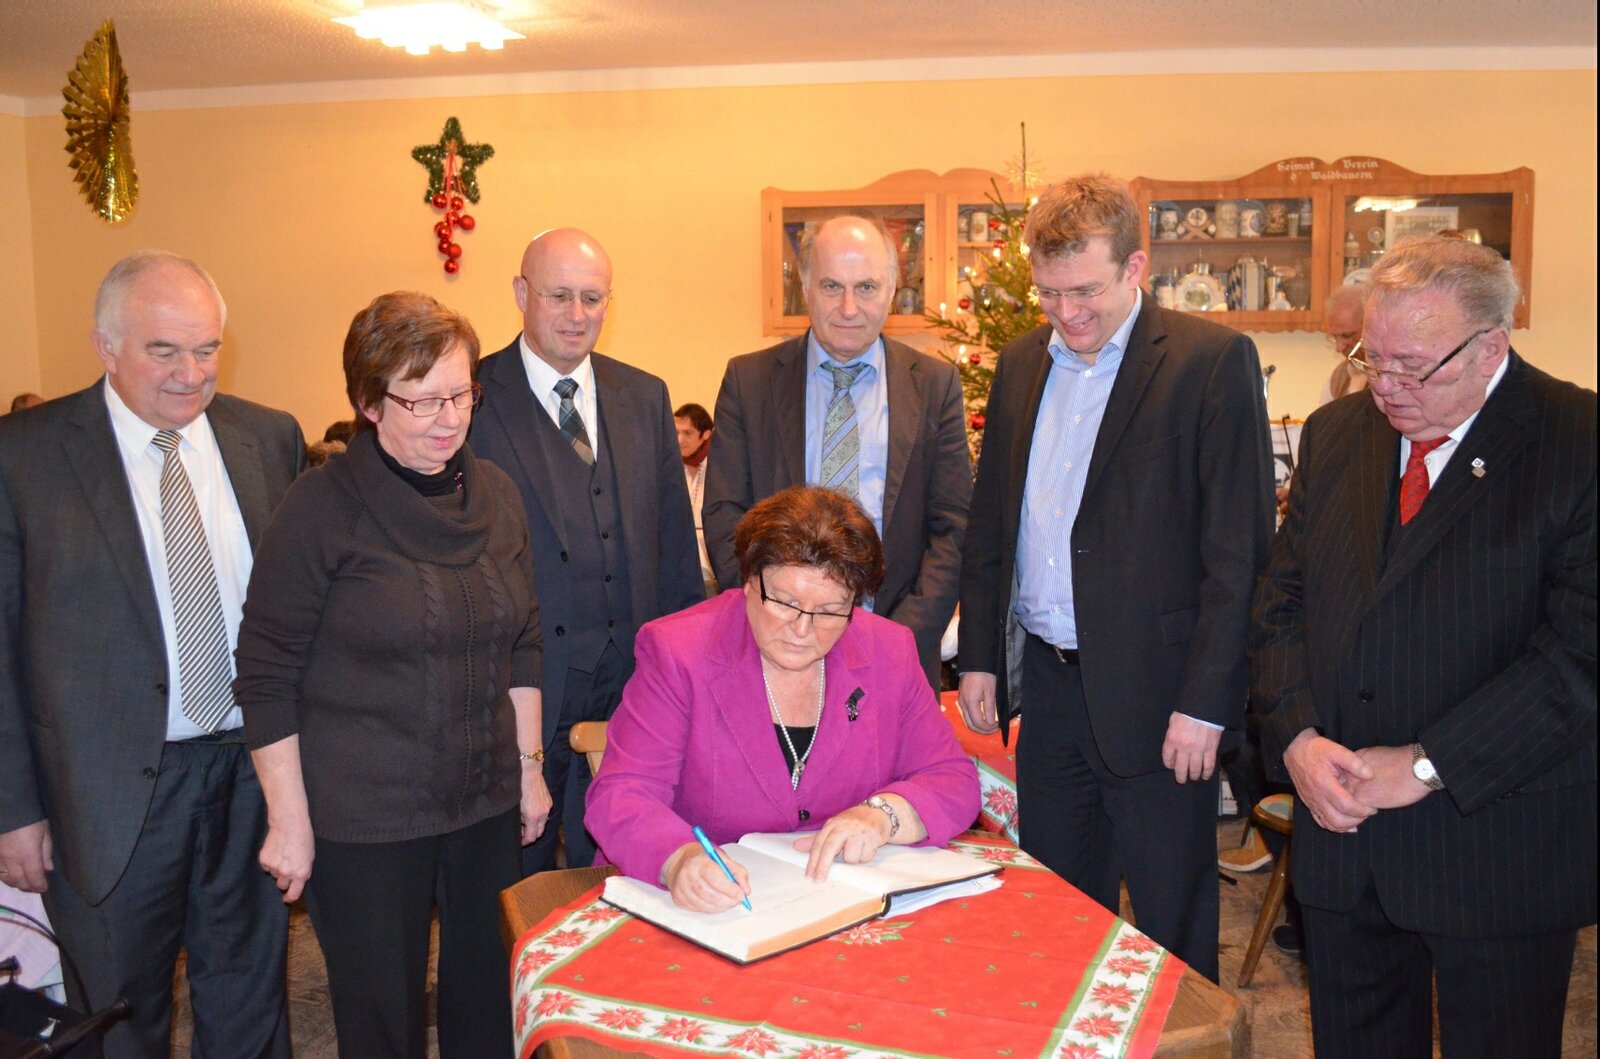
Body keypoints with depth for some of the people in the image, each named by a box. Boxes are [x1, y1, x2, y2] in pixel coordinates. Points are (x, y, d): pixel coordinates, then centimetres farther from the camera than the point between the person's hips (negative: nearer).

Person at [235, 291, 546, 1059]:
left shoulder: (494, 493, 4)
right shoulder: (323, 507, -11)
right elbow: (265, 677, -9)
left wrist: (528, 764, 10)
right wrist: (289, 818, -9)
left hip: (486, 805, 4)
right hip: (361, 822, -4)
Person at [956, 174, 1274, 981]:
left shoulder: (1213, 360, -8)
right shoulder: (1021, 363, 10)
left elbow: (1239, 548, -11)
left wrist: (1206, 702, -14)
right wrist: (979, 656, 9)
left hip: (1154, 693, -5)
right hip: (1044, 682, 5)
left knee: (1171, 925, 8)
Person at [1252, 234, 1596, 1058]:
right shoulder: (1335, 433, 6)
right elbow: (1280, 597, 7)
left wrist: (1425, 766, -19)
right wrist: (1299, 735, -8)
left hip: (1498, 847, -4)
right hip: (1340, 829, 5)